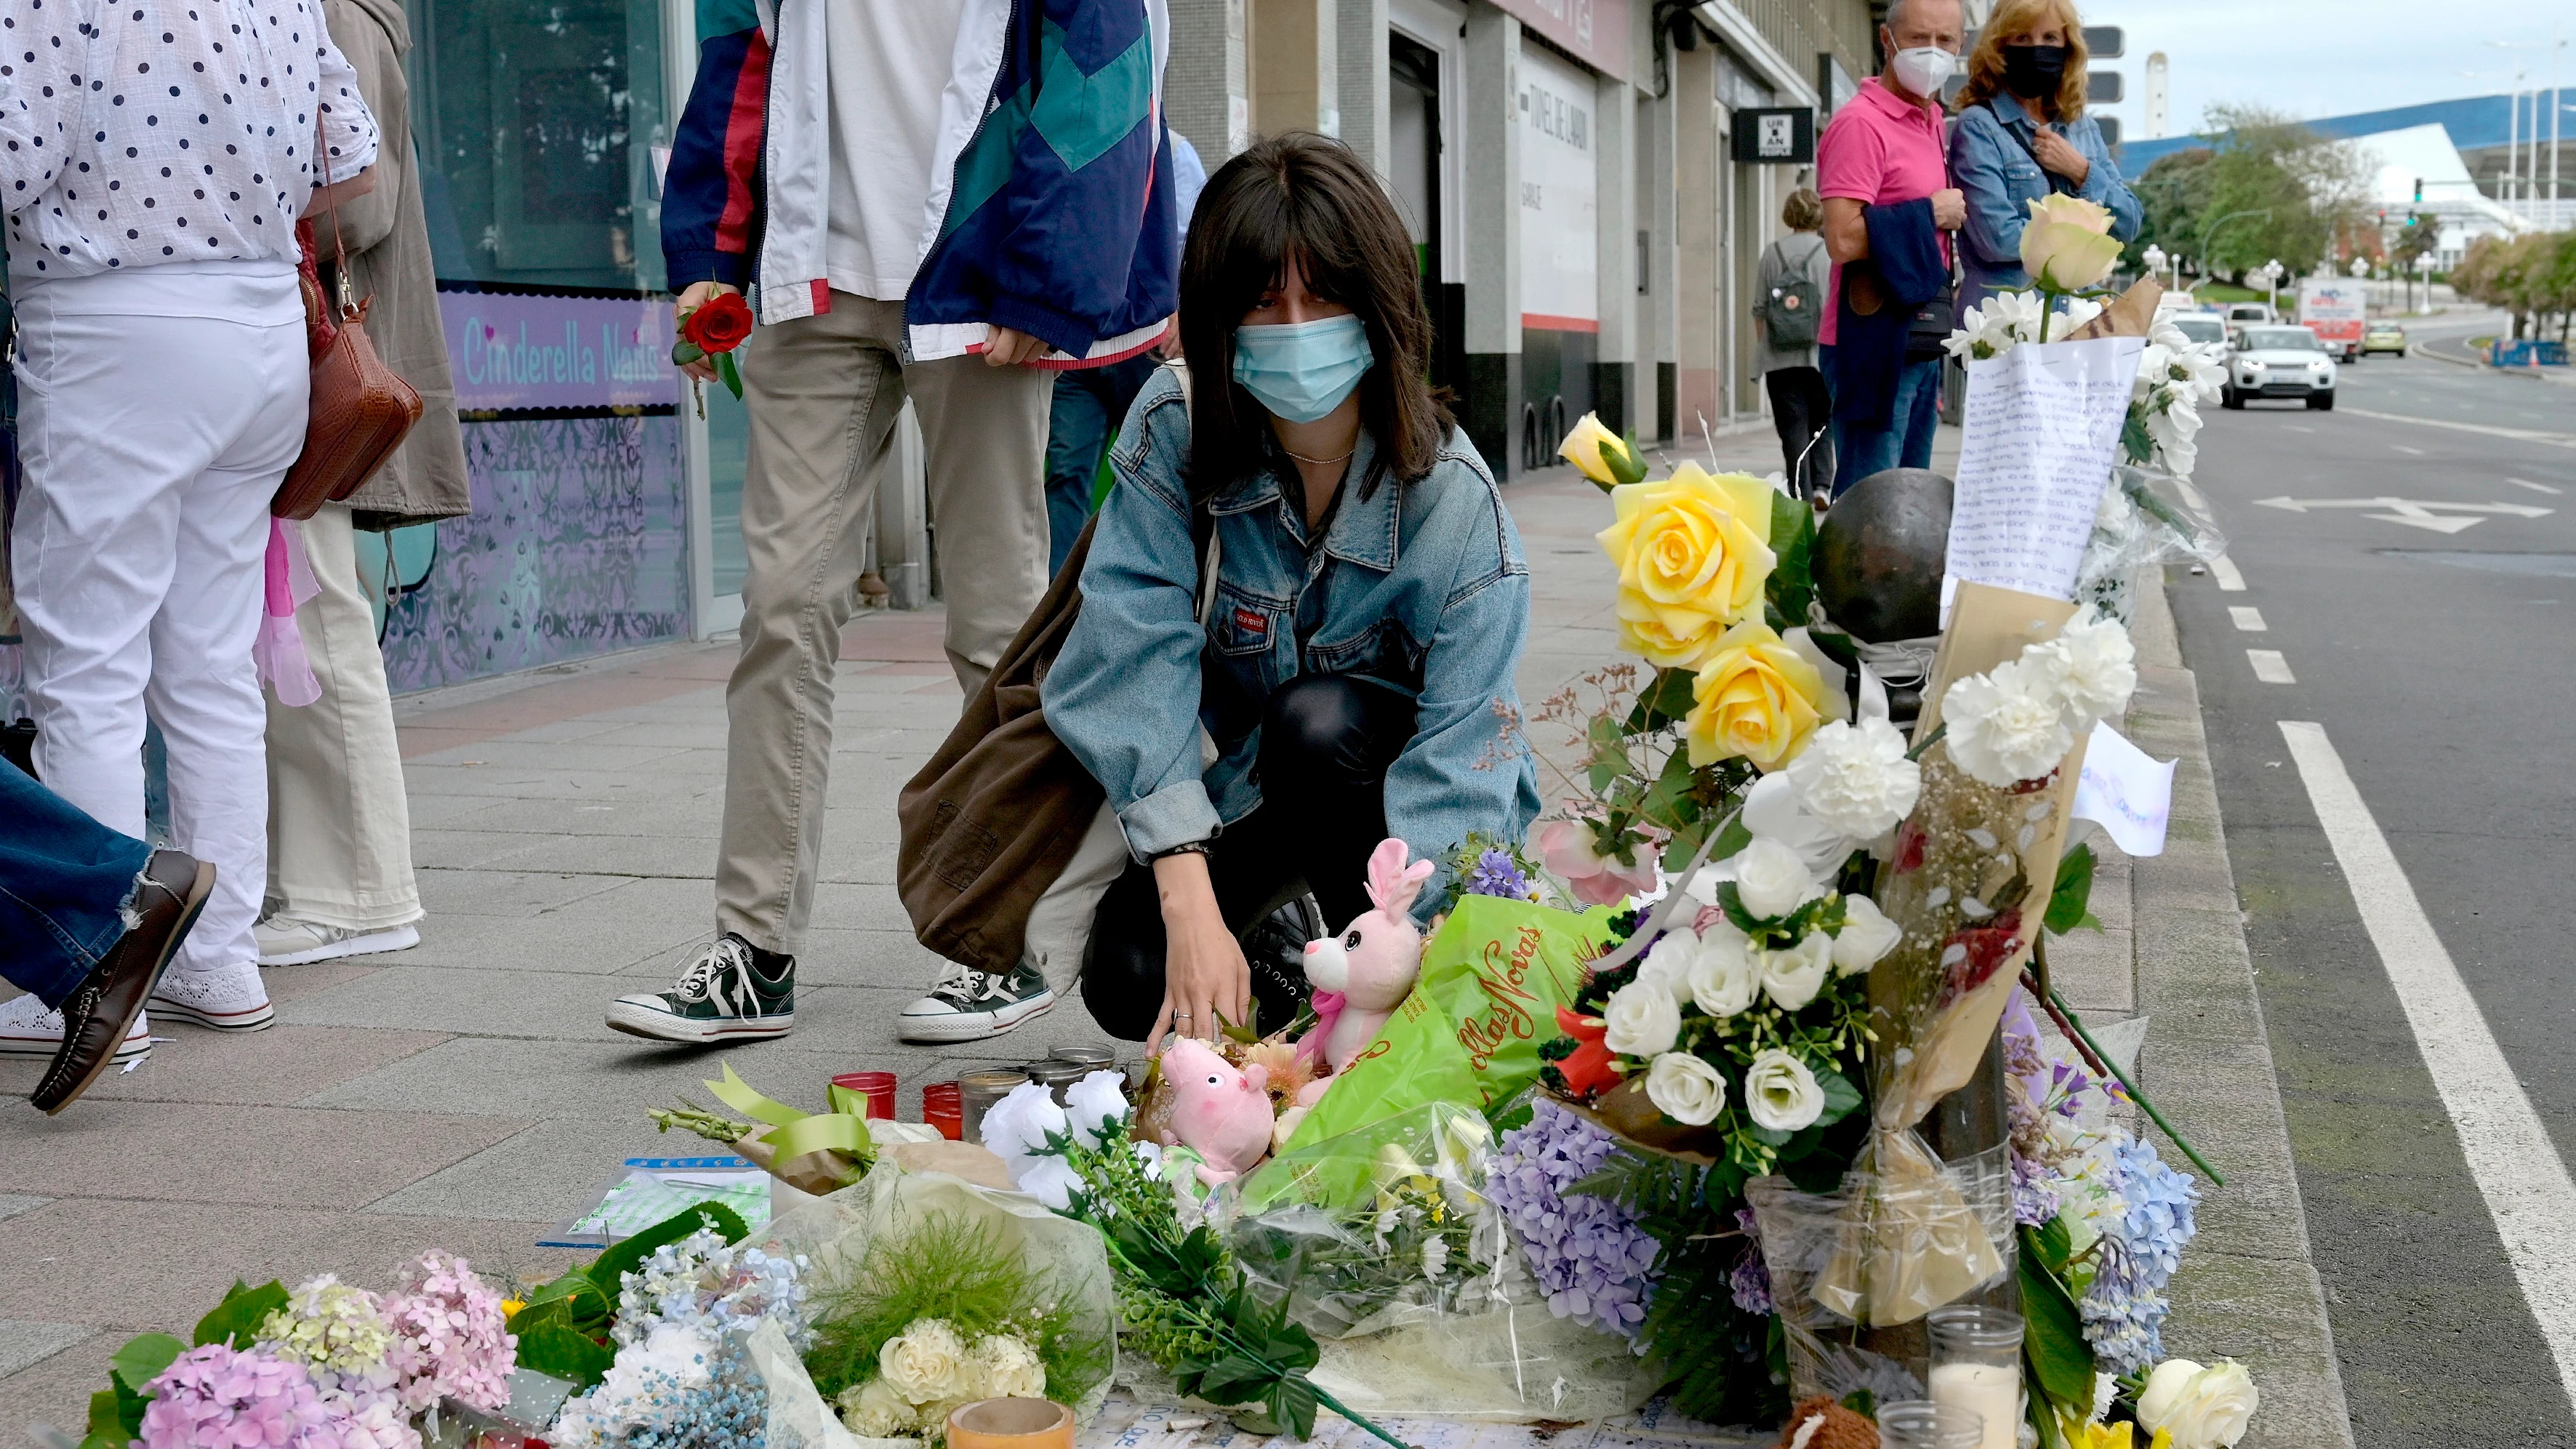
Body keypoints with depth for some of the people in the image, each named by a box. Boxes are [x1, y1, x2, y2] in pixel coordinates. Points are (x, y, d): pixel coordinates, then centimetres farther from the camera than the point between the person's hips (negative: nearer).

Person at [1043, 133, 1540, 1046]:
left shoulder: (1456, 502, -25)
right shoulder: (1174, 434, -20)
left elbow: (1460, 767, -30)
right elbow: (1140, 661, -27)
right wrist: (1192, 907, -39)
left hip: (1392, 782, -1)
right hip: (1246, 790, 2)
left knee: (1314, 722, -33)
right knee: (1129, 981, -22)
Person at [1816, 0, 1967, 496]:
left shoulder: (1932, 122, 16)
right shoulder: (1861, 124, -12)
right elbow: (1843, 240, -22)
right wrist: (1930, 213, -13)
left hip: (1922, 343, 9)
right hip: (1875, 340, -9)